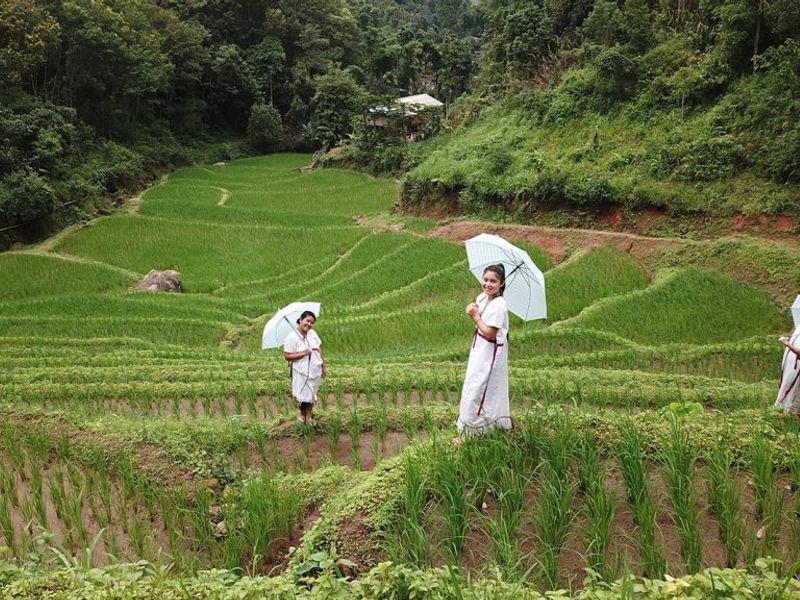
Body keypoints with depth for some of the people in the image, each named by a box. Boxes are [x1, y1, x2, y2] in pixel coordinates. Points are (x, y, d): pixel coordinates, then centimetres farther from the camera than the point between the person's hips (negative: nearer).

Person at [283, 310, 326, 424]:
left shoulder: (312, 333, 1)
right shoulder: (291, 338, -16)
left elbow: (319, 349, 9)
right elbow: (287, 356, -16)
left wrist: (324, 366, 10)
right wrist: (303, 353, -25)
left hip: (315, 370, 5)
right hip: (301, 372, -5)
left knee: (312, 394, 16)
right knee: (303, 396, 2)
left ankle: (308, 416, 34)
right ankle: (302, 414, 30)